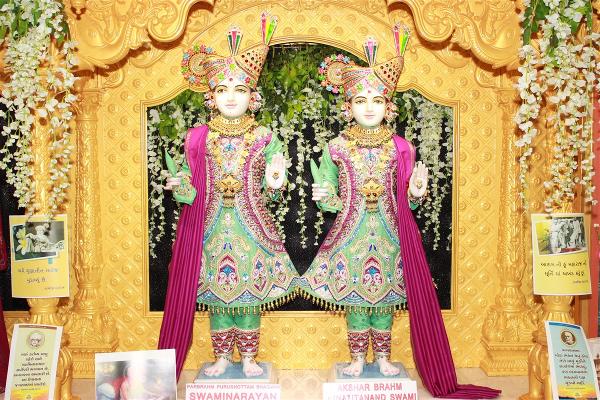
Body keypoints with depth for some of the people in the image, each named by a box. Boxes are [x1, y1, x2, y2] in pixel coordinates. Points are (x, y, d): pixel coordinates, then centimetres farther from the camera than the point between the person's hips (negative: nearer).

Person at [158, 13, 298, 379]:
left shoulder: (264, 137, 1)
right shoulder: (200, 137, 2)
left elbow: (269, 191, 3)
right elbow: (193, 189, 4)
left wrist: (274, 184, -19)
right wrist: (181, 185, -17)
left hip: (251, 224, -1)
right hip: (212, 225, 1)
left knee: (251, 290, 6)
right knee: (216, 292, 8)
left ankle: (249, 357, 21)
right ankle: (222, 357, 23)